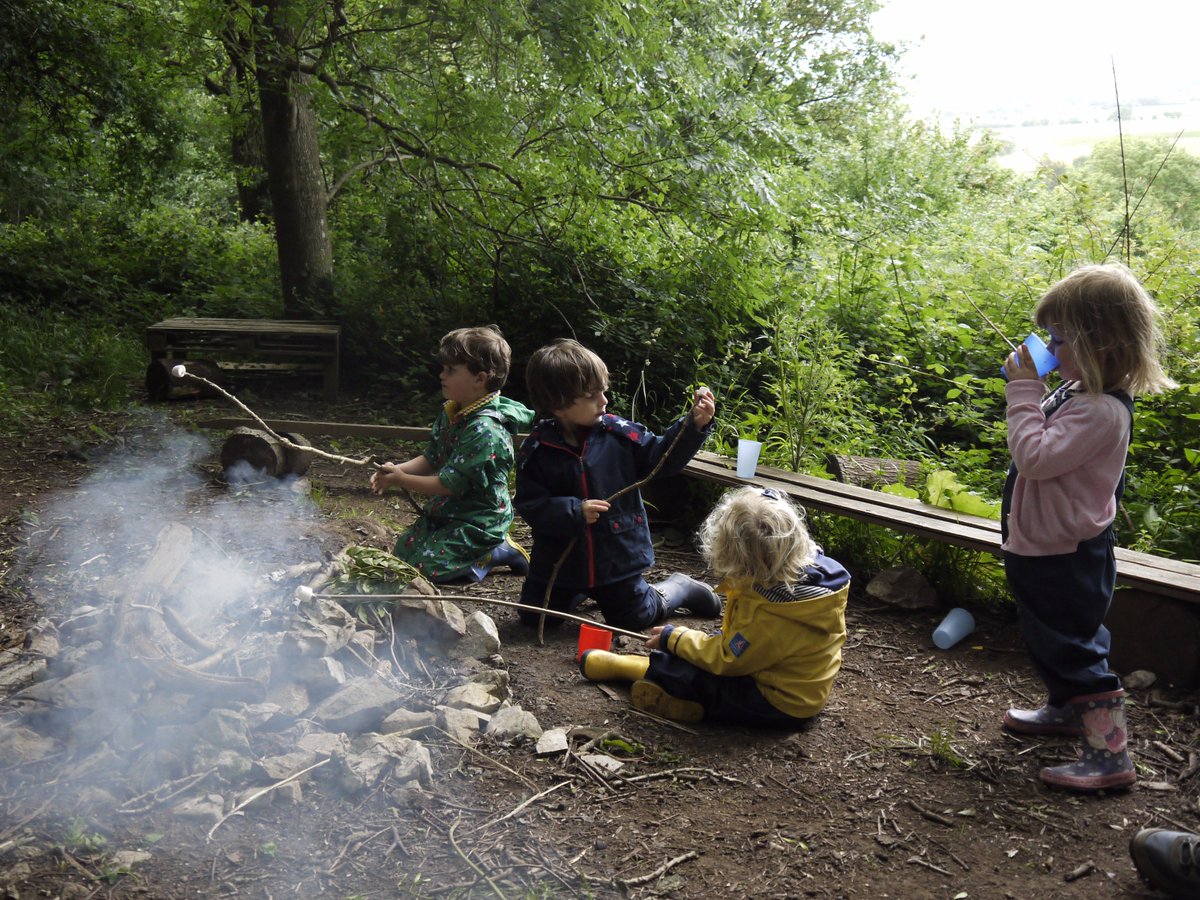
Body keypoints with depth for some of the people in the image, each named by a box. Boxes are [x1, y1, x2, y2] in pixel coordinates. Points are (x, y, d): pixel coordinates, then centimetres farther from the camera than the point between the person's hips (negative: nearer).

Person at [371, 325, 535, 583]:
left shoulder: (484, 431, -28)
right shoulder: (451, 413, 1)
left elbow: (449, 484, -26)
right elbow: (431, 459, 8)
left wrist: (401, 480, -20)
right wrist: (397, 470, -10)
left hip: (478, 521, -10)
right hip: (447, 512, 10)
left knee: (424, 566, -16)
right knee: (402, 551, 14)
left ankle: (497, 551, 1)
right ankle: (492, 544, 16)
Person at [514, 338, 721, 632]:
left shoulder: (617, 433, -11)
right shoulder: (537, 450, -14)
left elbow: (661, 456, -6)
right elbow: (530, 505, -15)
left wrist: (694, 425, -18)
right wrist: (573, 512, -28)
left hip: (618, 555, 0)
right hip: (560, 559, 1)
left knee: (635, 619, 12)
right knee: (533, 618, 11)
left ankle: (679, 588, 42)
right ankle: (580, 591, 40)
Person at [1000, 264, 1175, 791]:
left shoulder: (1100, 410, -28)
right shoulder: (1082, 392, 4)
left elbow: (1036, 456, -33)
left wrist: (1023, 390, -28)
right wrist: (1027, 390, 8)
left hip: (1065, 559, -11)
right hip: (1044, 548, 11)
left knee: (1071, 648, 0)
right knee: (1048, 639, 27)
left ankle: (1110, 756, 9)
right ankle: (1066, 709, 48)